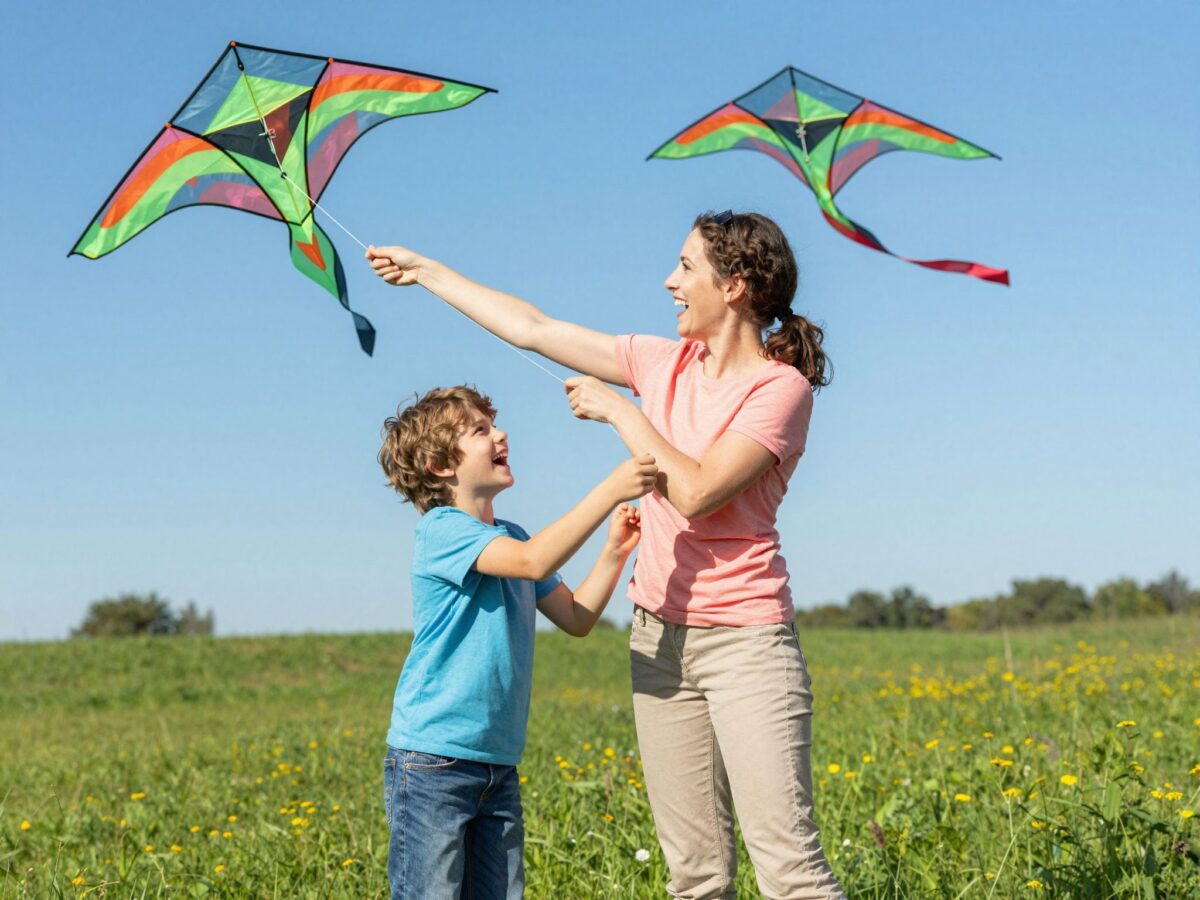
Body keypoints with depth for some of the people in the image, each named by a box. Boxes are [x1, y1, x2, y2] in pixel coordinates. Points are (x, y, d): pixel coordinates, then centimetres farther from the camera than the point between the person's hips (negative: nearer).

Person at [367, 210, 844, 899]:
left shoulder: (781, 387, -9)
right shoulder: (667, 364, 10)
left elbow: (697, 492, -21)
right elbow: (535, 329, 18)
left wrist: (617, 408, -11)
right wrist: (428, 272, 23)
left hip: (744, 639, -6)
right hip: (660, 633, 6)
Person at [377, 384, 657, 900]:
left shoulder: (509, 538, 14)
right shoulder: (441, 529, -12)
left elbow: (575, 618, 18)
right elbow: (534, 562, -27)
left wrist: (615, 551, 4)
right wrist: (611, 490, -26)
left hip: (498, 763, 8)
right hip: (432, 761, -8)